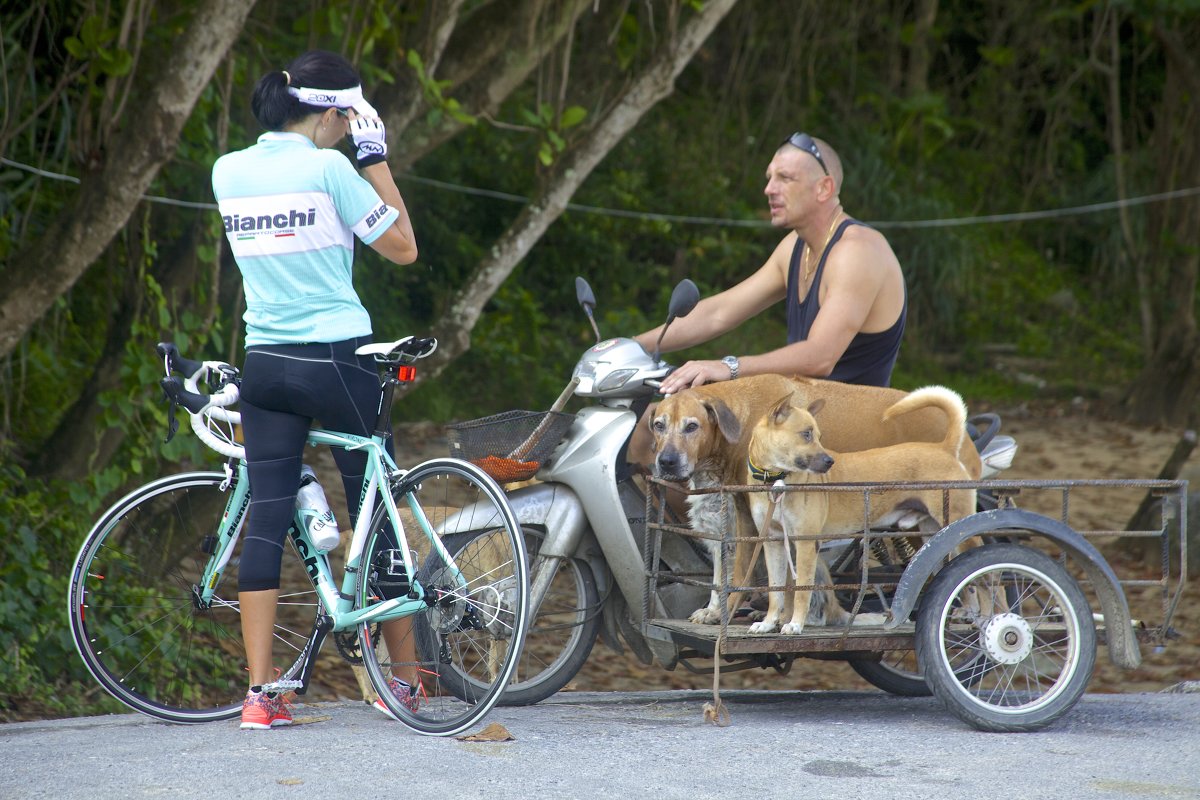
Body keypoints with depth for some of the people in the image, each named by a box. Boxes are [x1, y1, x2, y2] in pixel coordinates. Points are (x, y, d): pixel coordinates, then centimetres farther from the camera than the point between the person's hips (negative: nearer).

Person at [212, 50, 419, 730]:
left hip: (265, 364, 5)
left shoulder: (228, 171, 4)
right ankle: (405, 679, 18)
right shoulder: (329, 169, -13)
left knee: (266, 519, 4)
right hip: (338, 361, -5)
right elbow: (403, 247, -6)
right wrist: (377, 158, -2)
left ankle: (260, 693, -2)